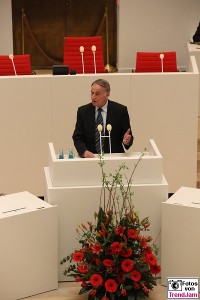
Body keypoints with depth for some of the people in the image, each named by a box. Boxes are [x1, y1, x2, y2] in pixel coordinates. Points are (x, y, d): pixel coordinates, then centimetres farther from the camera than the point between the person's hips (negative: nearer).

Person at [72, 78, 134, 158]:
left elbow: (129, 137, 7)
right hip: (90, 157, 0)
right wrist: (84, 151, -15)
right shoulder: (83, 111, 8)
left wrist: (126, 141, -16)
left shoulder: (120, 110, 4)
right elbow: (77, 138, 5)